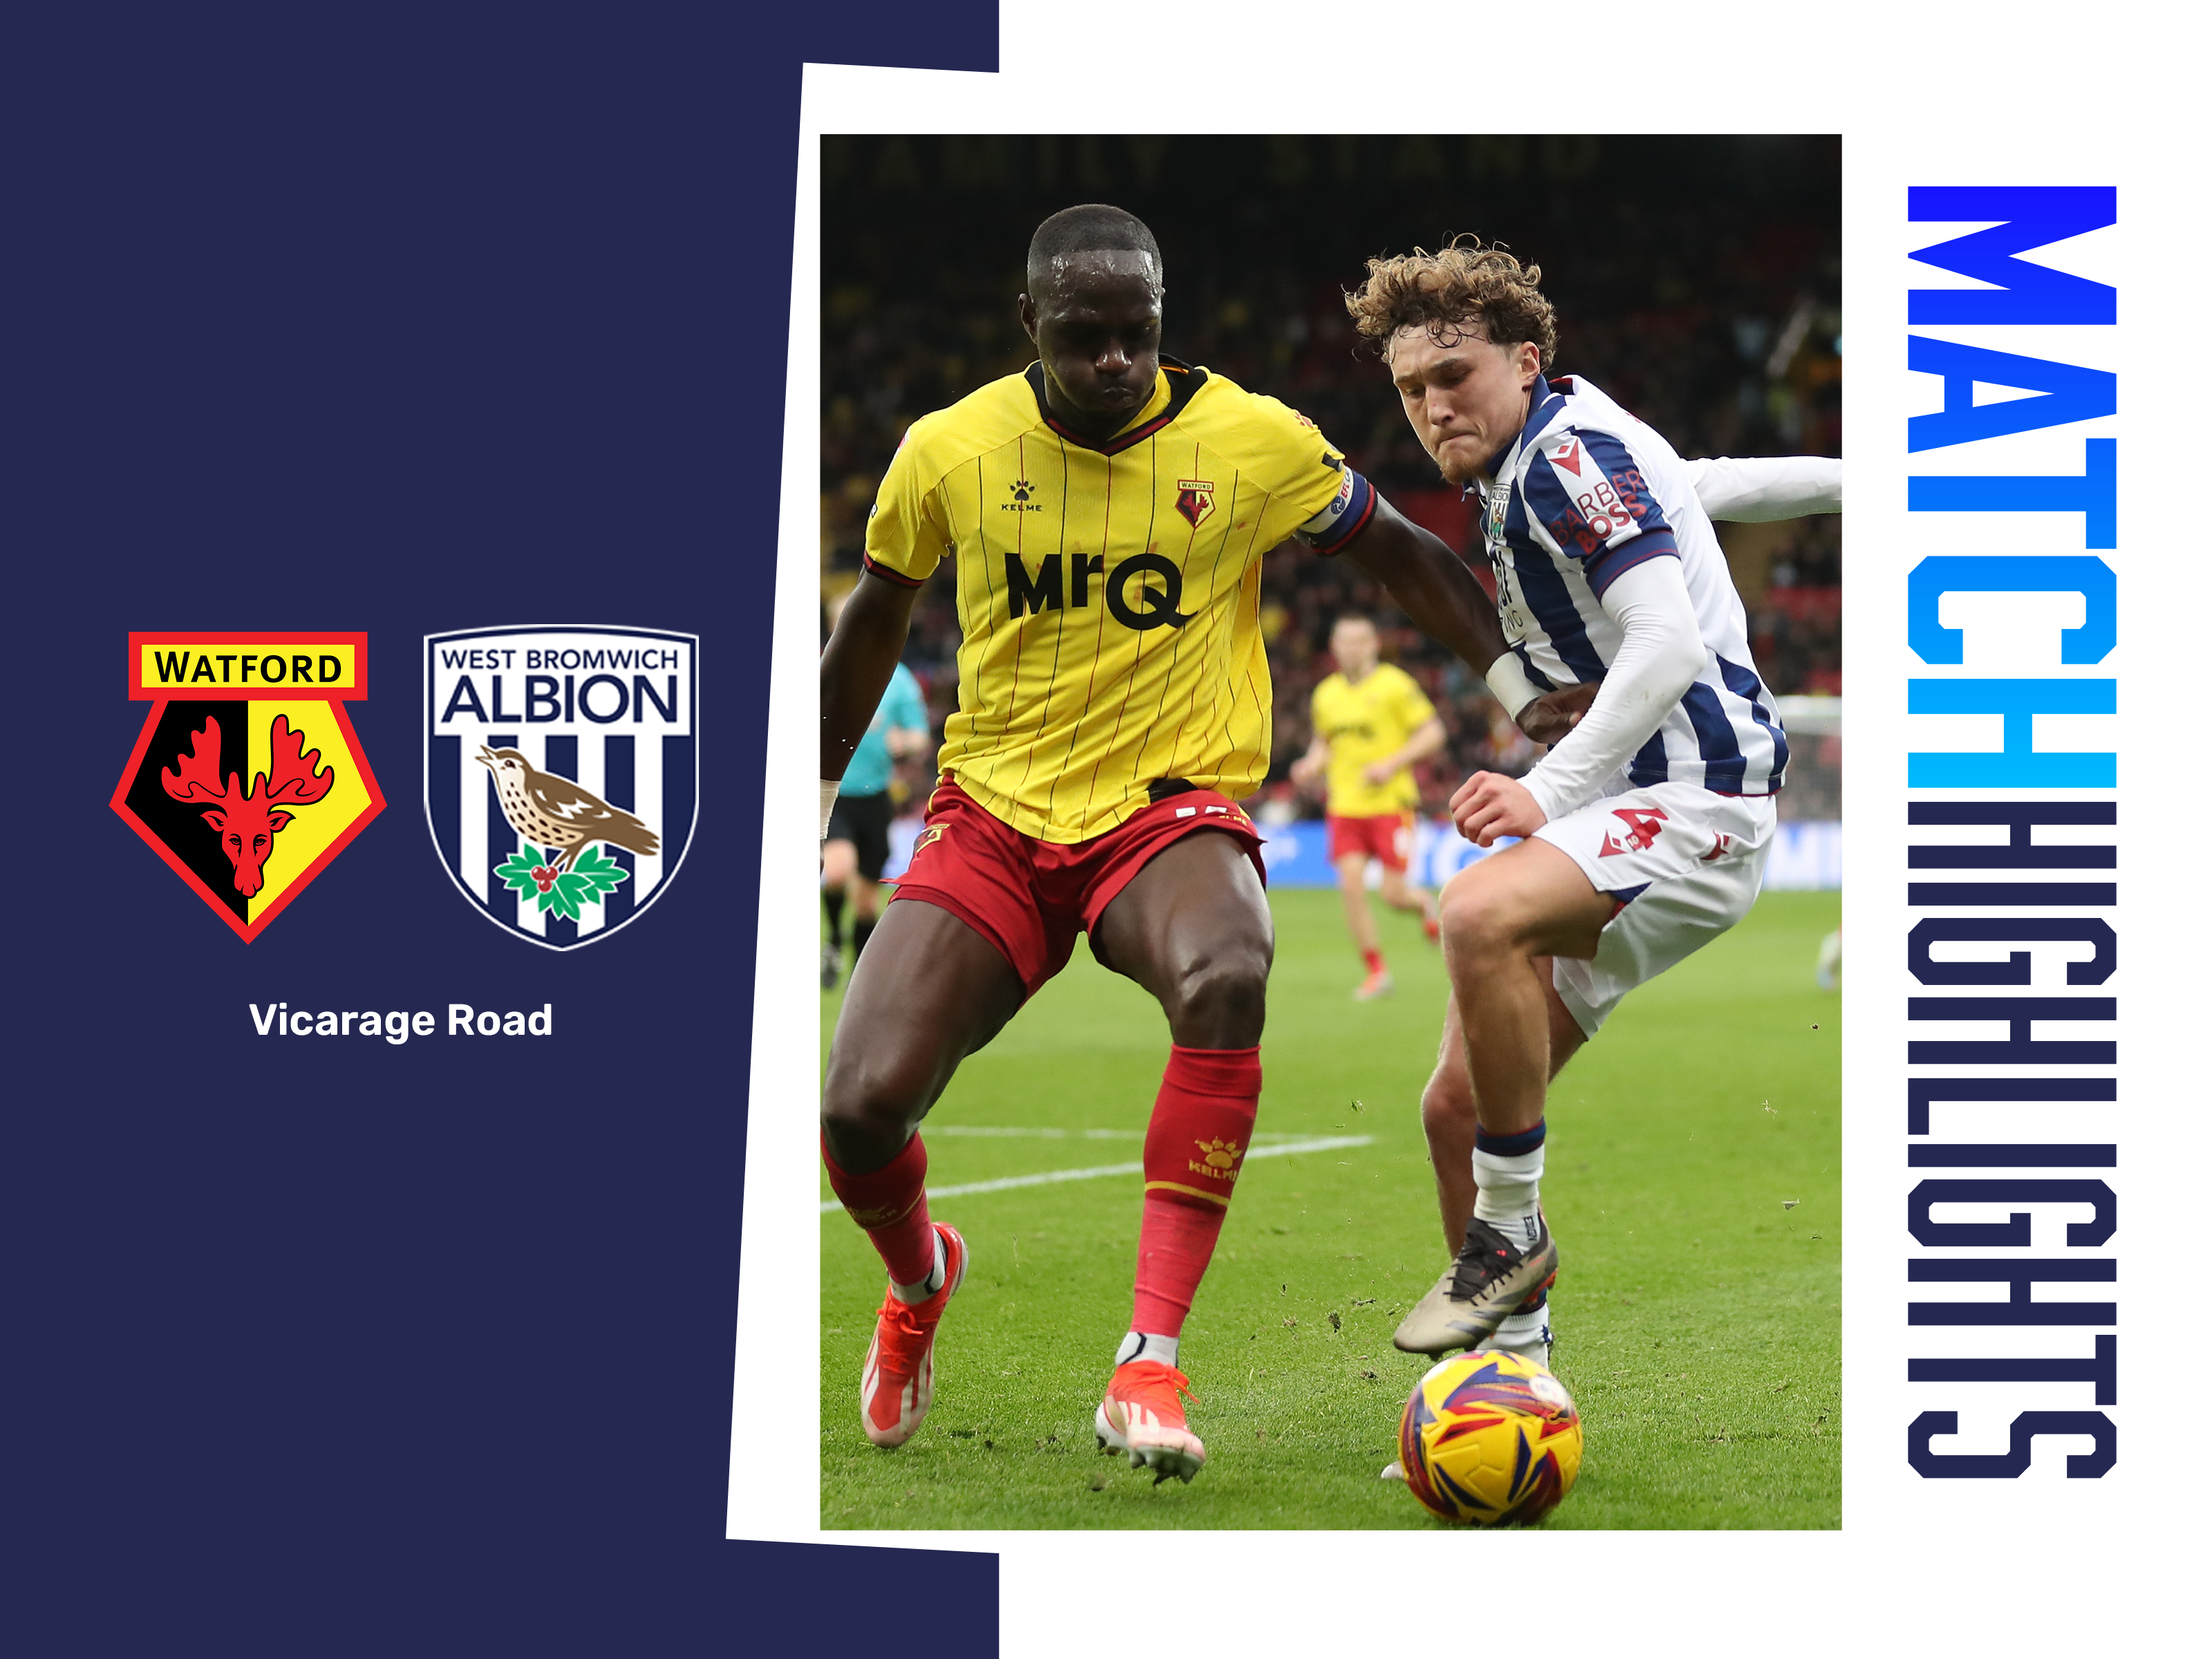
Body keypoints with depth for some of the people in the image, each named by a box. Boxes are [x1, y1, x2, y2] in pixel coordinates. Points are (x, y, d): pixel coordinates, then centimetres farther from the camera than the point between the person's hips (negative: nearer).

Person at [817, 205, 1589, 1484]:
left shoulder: (1254, 441, -6)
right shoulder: (949, 450, -2)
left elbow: (1402, 555, 8)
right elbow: (878, 618, 16)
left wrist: (1526, 685, -2)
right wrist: (815, 786, 24)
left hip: (1173, 810, -2)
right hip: (993, 812, 2)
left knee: (1227, 979, -38)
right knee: (861, 1106, -17)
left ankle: (1152, 1361, -36)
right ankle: (922, 1279, 22)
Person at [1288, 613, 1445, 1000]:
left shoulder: (1394, 684, -6)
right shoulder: (1326, 694, 10)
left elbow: (1433, 733, -5)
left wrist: (1392, 764, -16)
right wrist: (1312, 764, 2)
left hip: (1391, 804, -4)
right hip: (1345, 806, 4)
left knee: (1394, 895, -7)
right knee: (1351, 887, -10)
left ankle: (1424, 905, 30)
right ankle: (1377, 971, 1)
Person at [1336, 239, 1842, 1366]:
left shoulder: (1570, 450, -12)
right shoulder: (1538, 463, 17)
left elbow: (1670, 647, -23)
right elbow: (1705, 484, 33)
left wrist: (1550, 791, -29)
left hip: (1697, 795, -10)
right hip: (1621, 810, 10)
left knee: (1482, 917, -36)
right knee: (1458, 1105, 1)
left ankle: (1511, 1232, -23)